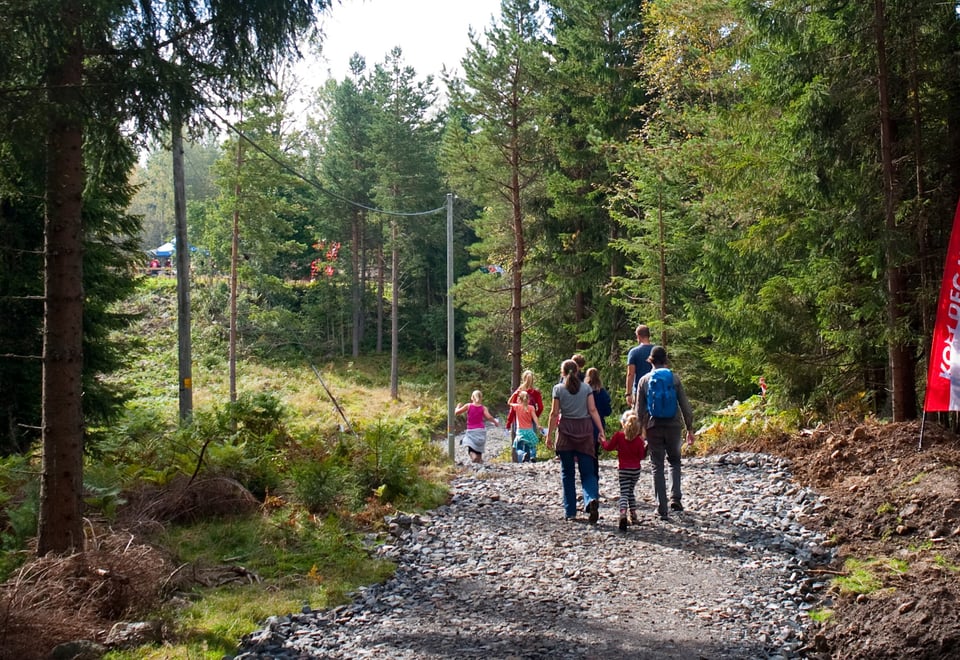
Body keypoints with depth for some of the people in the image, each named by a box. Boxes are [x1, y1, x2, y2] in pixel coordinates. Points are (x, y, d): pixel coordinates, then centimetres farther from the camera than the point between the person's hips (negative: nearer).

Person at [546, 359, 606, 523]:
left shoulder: (558, 388, -2)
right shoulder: (586, 388, 4)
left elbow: (554, 414, -3)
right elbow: (593, 410, -1)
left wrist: (549, 435, 2)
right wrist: (601, 431, 0)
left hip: (565, 430, -1)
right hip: (585, 430, 1)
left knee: (567, 473, 8)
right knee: (587, 471, 2)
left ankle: (570, 511, 8)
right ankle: (592, 499, -26)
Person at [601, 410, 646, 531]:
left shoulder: (618, 435, -7)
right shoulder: (639, 439, -4)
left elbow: (609, 447, 1)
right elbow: (641, 456, -1)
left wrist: (603, 442, 20)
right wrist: (646, 447, 14)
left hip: (623, 469, -2)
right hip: (636, 469, 2)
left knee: (624, 493, -6)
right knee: (631, 491, 21)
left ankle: (623, 513, -31)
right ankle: (633, 515, 22)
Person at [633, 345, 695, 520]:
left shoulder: (644, 380, 1)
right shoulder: (674, 378, 0)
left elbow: (639, 409, 2)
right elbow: (685, 405, 0)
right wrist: (689, 429, 7)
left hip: (653, 427, 0)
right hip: (673, 425, 0)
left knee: (657, 467, 6)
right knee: (675, 462, 19)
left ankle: (662, 508, 3)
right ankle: (675, 498, 2)